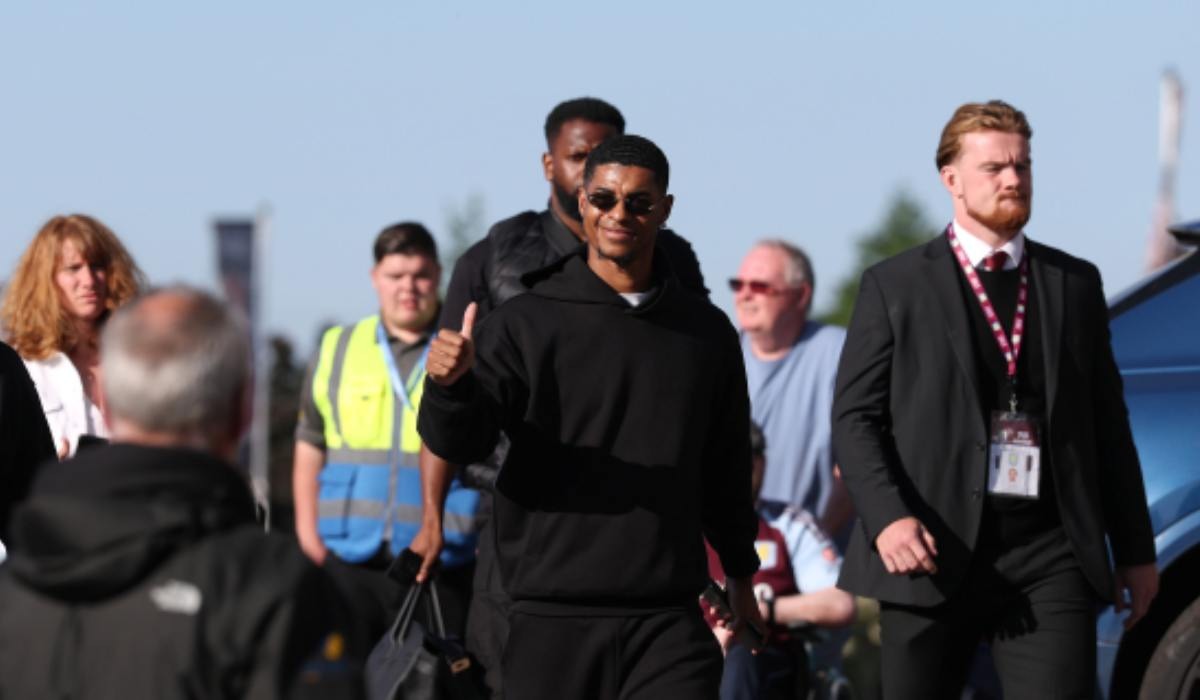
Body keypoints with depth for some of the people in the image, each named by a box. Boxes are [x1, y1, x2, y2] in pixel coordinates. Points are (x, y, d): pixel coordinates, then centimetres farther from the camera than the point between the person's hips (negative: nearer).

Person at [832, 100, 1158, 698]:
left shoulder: (1076, 284, 15)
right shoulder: (895, 286, 5)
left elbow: (1107, 422, 17)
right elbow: (854, 416, 0)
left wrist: (1135, 551, 14)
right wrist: (888, 517, -17)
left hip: (1049, 558, 1)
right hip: (934, 556, -1)